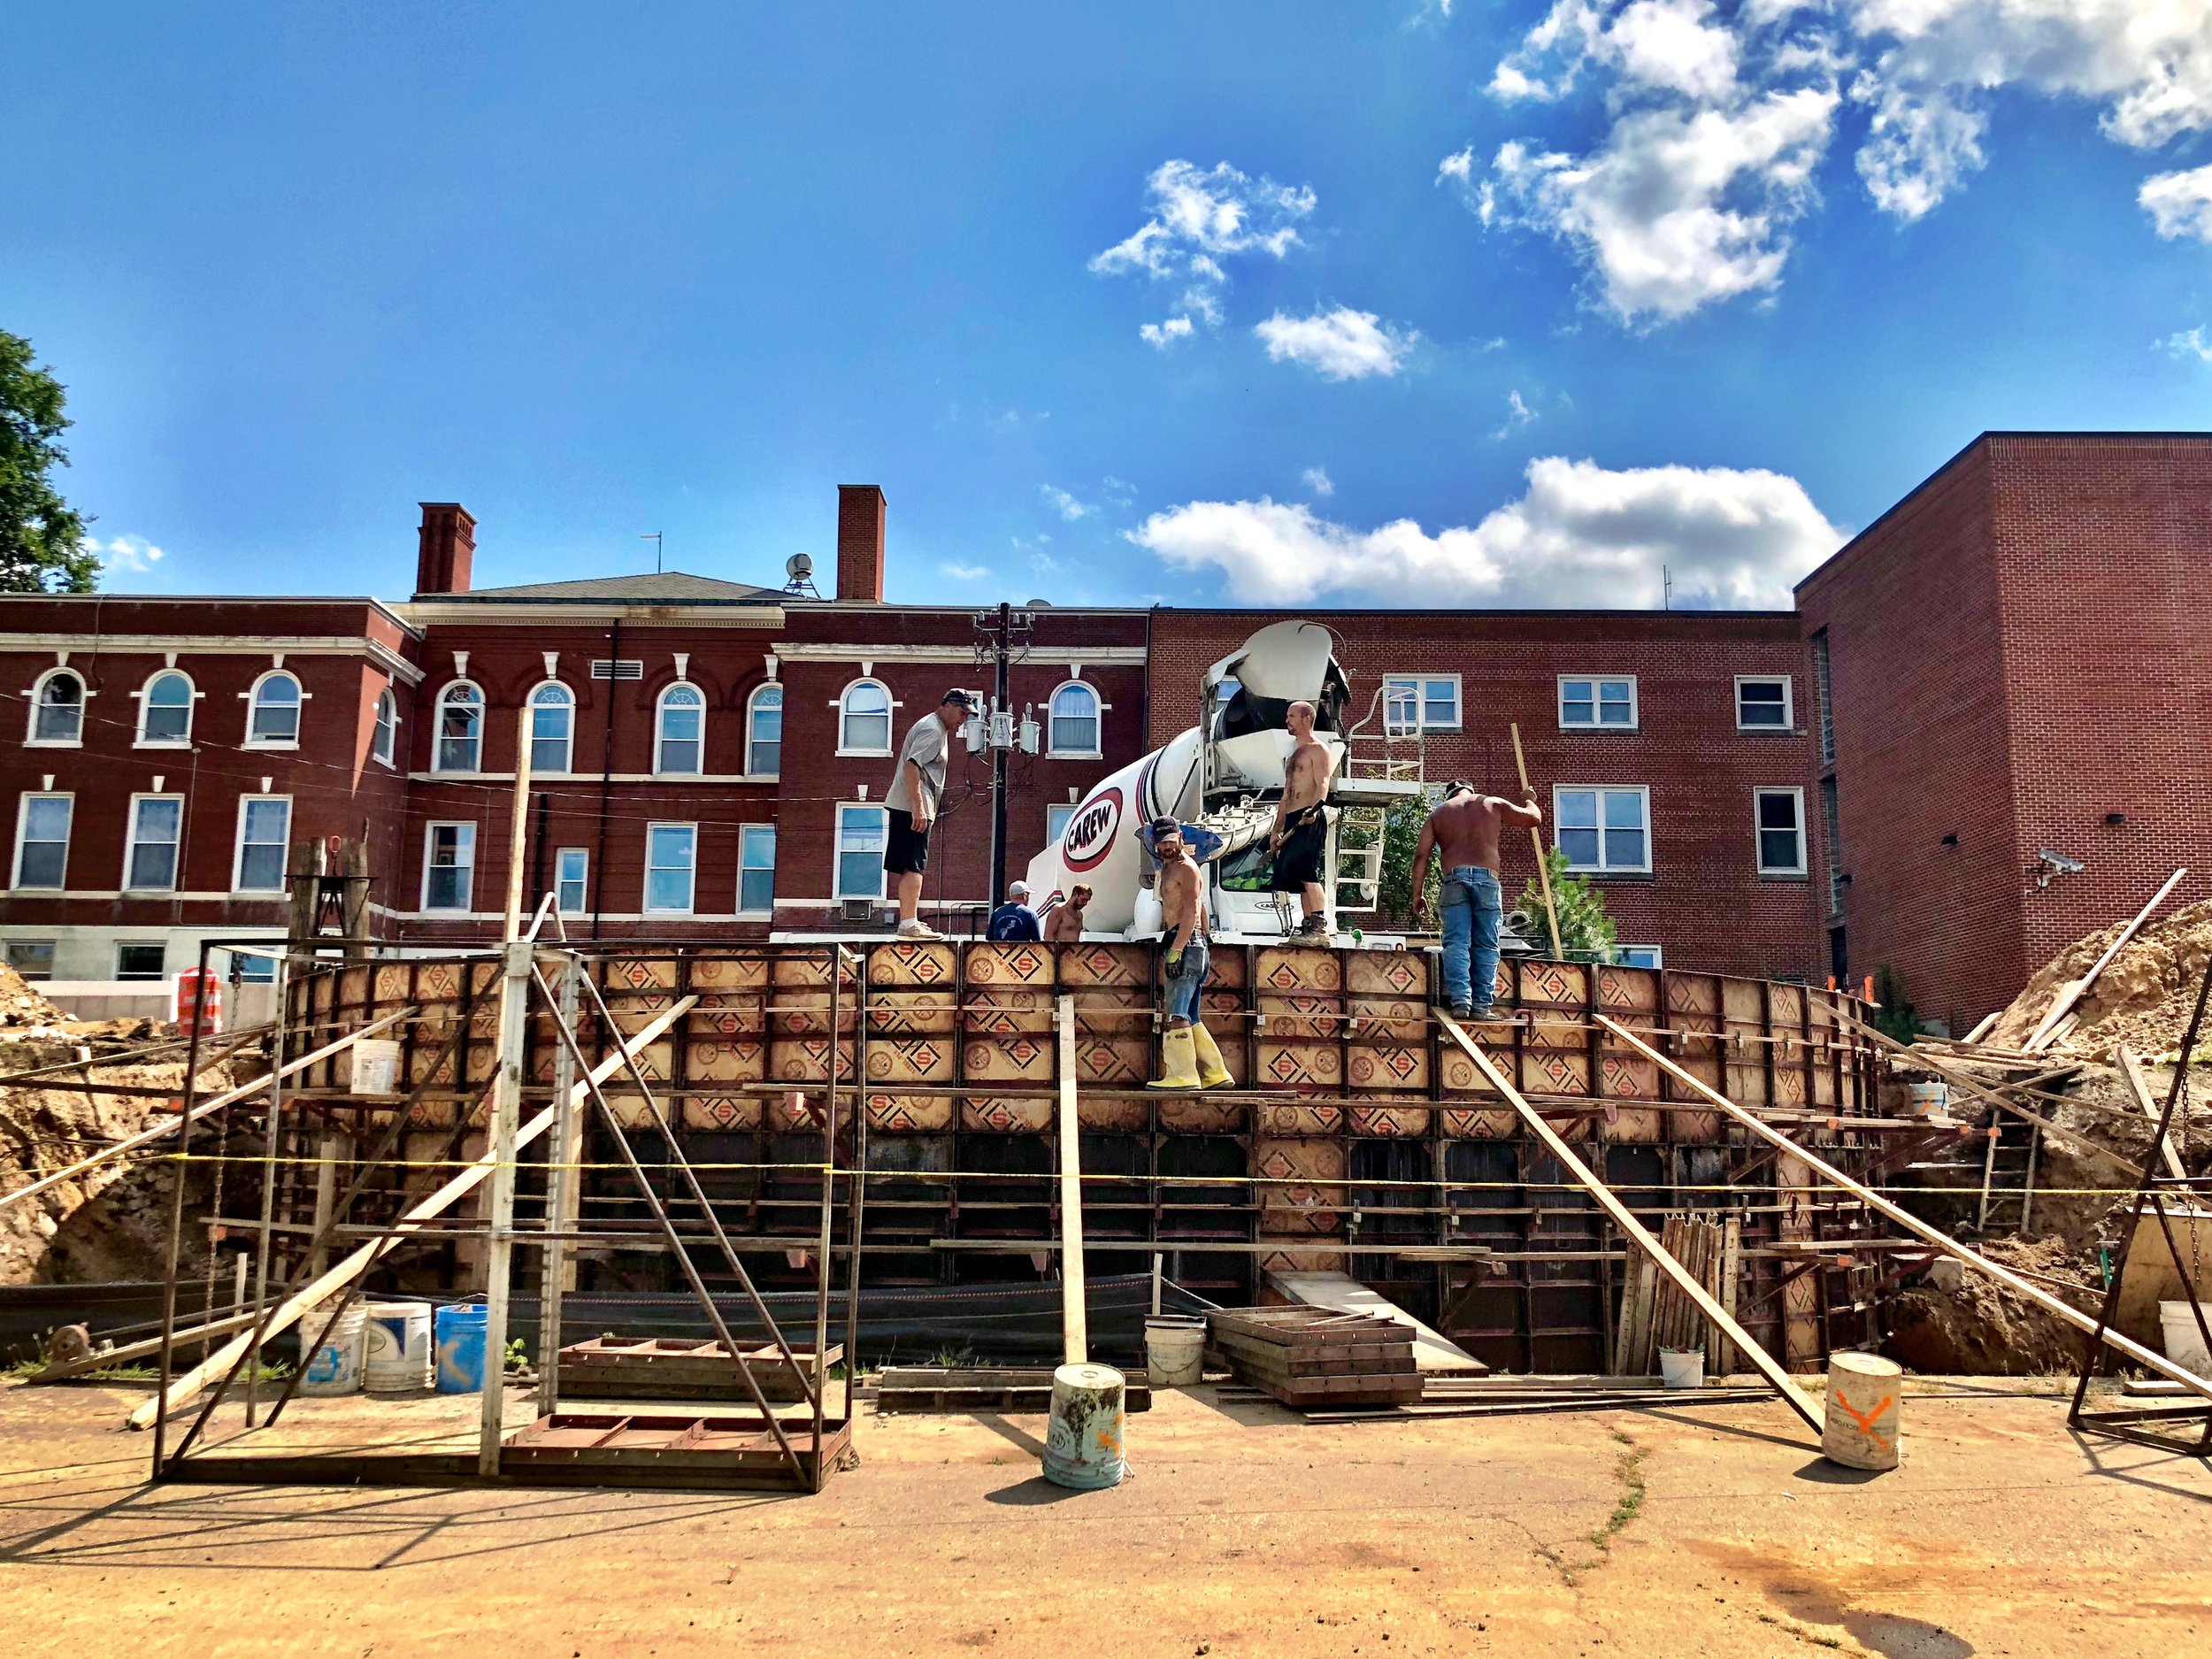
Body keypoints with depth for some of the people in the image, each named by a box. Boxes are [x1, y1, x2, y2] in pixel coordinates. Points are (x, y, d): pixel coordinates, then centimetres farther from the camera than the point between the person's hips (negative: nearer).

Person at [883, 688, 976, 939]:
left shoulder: (938, 729, 21)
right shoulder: (932, 729, -12)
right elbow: (911, 764, -25)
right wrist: (918, 806, -29)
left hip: (913, 807, 11)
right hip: (913, 807, -11)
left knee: (911, 866, 14)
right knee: (913, 866, -11)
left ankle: (908, 921, 20)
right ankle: (909, 924, -12)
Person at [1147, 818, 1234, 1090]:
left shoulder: (1186, 867, -6)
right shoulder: (1167, 869, 23)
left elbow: (1191, 912, -16)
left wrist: (1175, 950, -23)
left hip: (1186, 945, -10)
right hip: (1179, 945, 10)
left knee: (1177, 1014, -14)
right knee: (1189, 1018, 11)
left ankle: (1183, 1075, -16)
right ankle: (1216, 1074, 15)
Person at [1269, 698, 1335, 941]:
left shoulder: (1317, 750, 0)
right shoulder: (1293, 754, 27)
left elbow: (1322, 784, -16)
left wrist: (1314, 808, -35)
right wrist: (1276, 829, 23)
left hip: (1310, 820, -9)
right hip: (1292, 821, 9)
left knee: (1305, 871, -20)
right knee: (1300, 877, 6)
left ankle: (1320, 928, -23)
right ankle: (1308, 929, 7)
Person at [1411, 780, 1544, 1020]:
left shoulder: (1439, 813, 18)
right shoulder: (1493, 804, 17)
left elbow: (1421, 854, 9)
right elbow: (1534, 818, 24)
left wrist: (1418, 894, 10)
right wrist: (1530, 801, 46)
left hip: (1454, 879, 0)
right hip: (1487, 878, 0)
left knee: (1456, 943, -2)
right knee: (1486, 946, 4)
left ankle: (1460, 1002, -14)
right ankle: (1481, 1006, 0)